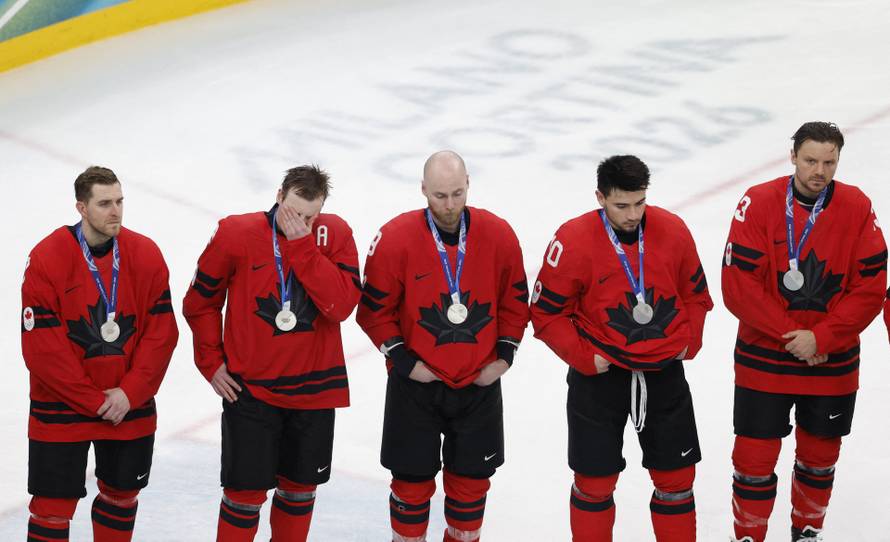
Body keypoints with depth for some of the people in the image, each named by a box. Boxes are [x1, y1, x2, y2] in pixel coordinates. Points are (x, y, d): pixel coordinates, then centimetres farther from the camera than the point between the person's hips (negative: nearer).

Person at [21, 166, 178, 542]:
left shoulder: (146, 255, -5)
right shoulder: (46, 258, -15)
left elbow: (161, 332, -3)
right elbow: (42, 347, -15)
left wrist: (129, 393, -12)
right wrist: (94, 401, -14)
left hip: (130, 406, 4)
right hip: (61, 408, -3)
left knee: (122, 495, 16)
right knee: (54, 504, 0)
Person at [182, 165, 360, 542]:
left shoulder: (335, 234, -6)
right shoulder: (236, 234, -10)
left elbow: (342, 304, -20)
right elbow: (200, 302, 2)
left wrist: (303, 245, -23)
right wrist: (212, 362, 0)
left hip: (314, 388, 2)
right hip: (249, 390, -2)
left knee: (300, 486, 15)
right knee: (246, 491, -2)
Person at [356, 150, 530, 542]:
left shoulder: (498, 235, -7)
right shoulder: (396, 238, -14)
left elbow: (515, 300, 6)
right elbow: (374, 309, -6)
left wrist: (505, 354, -1)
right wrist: (402, 360, -10)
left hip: (479, 382, 2)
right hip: (416, 382, -2)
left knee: (472, 479, 11)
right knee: (412, 480, 5)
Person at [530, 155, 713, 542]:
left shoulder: (673, 231, -6)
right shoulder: (573, 241, -16)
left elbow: (696, 294, 10)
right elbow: (547, 313, -8)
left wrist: (690, 342, 0)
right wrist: (583, 357, -13)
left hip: (663, 373, 3)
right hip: (600, 375, -3)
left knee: (676, 478, 10)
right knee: (594, 482, 6)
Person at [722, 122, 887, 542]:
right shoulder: (758, 204, -13)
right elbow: (738, 286, -15)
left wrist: (821, 338, -17)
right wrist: (790, 334, -16)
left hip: (833, 361, 2)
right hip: (763, 358, -2)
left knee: (819, 456, 17)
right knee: (754, 458, 0)